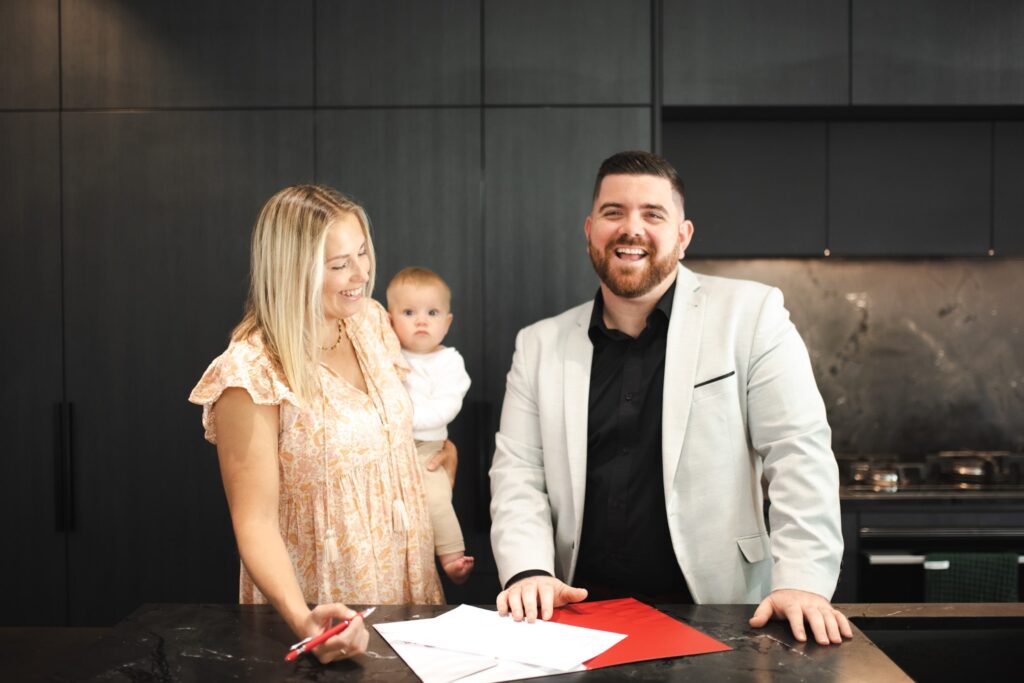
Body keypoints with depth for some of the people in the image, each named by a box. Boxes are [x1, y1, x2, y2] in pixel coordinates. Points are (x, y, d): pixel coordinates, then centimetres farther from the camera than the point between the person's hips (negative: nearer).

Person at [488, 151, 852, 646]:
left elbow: (798, 452, -6)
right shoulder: (540, 346, 8)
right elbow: (518, 471, 6)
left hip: (718, 613, -2)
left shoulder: (751, 315, -1)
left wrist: (803, 582, -15)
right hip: (582, 613, 3)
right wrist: (528, 572, -10)